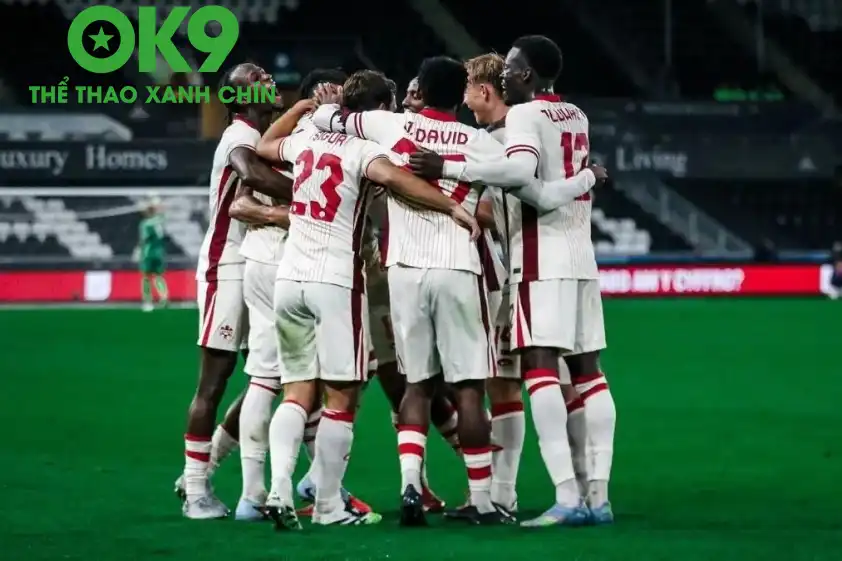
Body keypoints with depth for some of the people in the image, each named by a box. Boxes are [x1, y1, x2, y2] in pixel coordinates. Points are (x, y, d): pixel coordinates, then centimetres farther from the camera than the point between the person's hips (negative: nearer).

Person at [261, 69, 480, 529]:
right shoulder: (364, 150, -6)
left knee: (297, 392, 10)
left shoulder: (305, 141, 13)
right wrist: (452, 206, -25)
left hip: (290, 275, 6)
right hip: (335, 279, -6)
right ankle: (328, 506, 4)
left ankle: (279, 489, -9)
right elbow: (393, 177, -28)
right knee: (341, 397, 2)